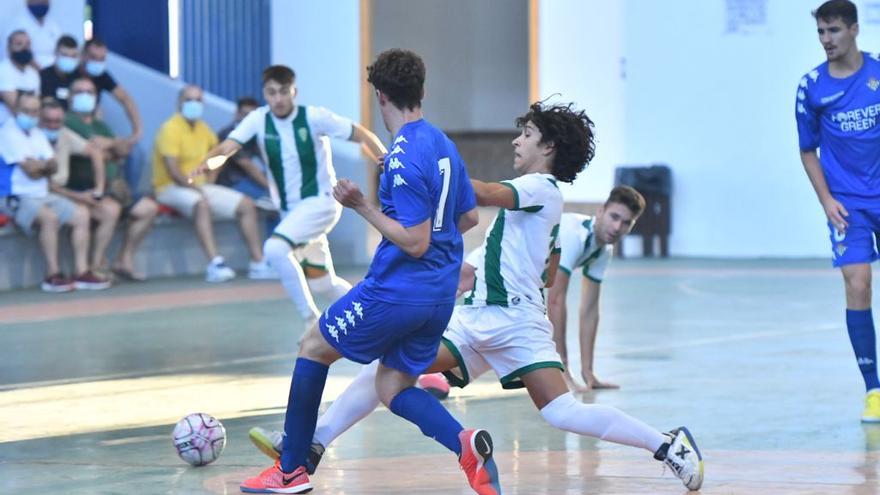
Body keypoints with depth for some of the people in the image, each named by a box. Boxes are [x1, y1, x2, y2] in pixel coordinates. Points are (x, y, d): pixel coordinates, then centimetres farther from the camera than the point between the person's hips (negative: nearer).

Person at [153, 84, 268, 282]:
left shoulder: (202, 129, 11)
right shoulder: (171, 129, -13)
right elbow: (173, 171, -21)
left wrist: (209, 181, 12)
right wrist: (196, 188, -21)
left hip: (200, 186, 8)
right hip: (171, 188, -8)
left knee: (247, 205, -3)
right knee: (201, 204, -39)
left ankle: (258, 264, -4)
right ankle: (215, 265, -46)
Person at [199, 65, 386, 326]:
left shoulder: (314, 117, -15)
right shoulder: (258, 119, -6)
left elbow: (363, 136, -10)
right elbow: (229, 145, -20)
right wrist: (209, 161, -42)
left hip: (320, 201, -6)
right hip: (289, 210, 6)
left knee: (274, 248, -28)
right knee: (322, 284, 12)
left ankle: (311, 321, -18)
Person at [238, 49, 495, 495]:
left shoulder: (403, 157, -20)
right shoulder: (443, 144, 8)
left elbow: (414, 243, -21)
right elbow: (469, 217, 18)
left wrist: (363, 207, -14)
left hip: (397, 289, -8)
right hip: (440, 296, 8)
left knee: (314, 348, 12)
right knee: (392, 387, 14)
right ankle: (466, 445, -14)